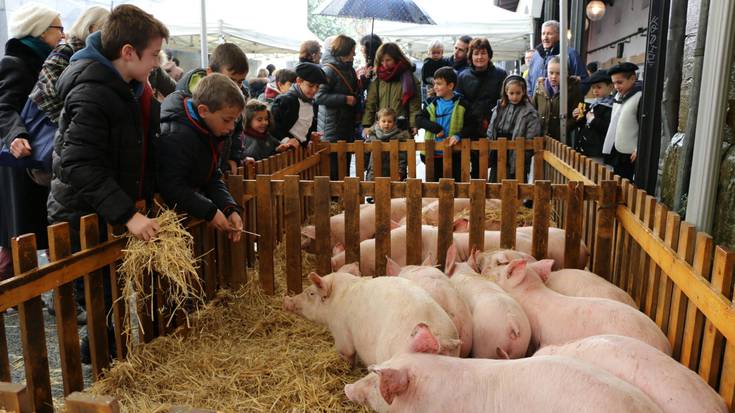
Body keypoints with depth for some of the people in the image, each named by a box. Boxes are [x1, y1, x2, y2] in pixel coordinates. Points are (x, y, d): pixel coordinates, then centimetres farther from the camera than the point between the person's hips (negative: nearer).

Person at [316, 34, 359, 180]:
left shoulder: (348, 68, 13)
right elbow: (319, 96, -21)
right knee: (333, 168, -5)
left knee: (345, 164, 13)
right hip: (332, 129, -9)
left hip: (347, 126, 9)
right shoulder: (329, 70, -13)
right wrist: (345, 99, -20)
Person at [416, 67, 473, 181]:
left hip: (454, 154, -3)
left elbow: (470, 126, -3)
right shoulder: (431, 102, 5)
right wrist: (436, 128, -16)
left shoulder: (461, 104, -4)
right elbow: (419, 120, -3)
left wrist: (458, 136, -21)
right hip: (433, 154, 3)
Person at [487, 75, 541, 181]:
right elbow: (490, 133, 12)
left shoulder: (530, 113, -8)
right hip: (497, 160, 5)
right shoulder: (499, 108, 8)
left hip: (516, 163, -5)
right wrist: (489, 156, 6)